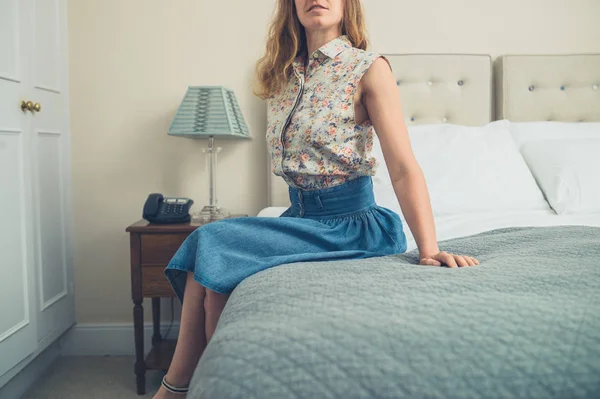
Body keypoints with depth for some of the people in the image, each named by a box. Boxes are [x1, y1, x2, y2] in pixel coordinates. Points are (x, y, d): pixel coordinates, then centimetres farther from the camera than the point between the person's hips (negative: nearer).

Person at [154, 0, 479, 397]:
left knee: (211, 246, -20)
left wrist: (429, 250, -23)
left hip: (352, 220, -6)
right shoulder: (284, 75, 12)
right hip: (300, 214, 6)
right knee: (207, 247, -19)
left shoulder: (369, 68, -8)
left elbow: (403, 168, -15)